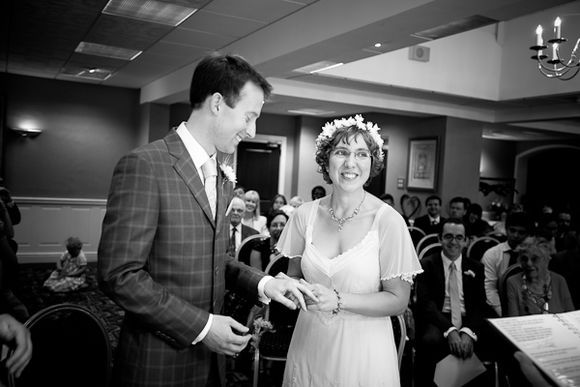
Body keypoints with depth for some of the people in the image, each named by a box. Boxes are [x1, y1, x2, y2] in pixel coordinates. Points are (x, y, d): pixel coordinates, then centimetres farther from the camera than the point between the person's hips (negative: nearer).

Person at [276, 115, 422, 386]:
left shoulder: (388, 220, -14)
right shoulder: (305, 215, -6)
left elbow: (398, 300, -11)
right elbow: (294, 276, 6)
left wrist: (338, 300, -21)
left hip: (362, 349, -3)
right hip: (309, 345, 3)